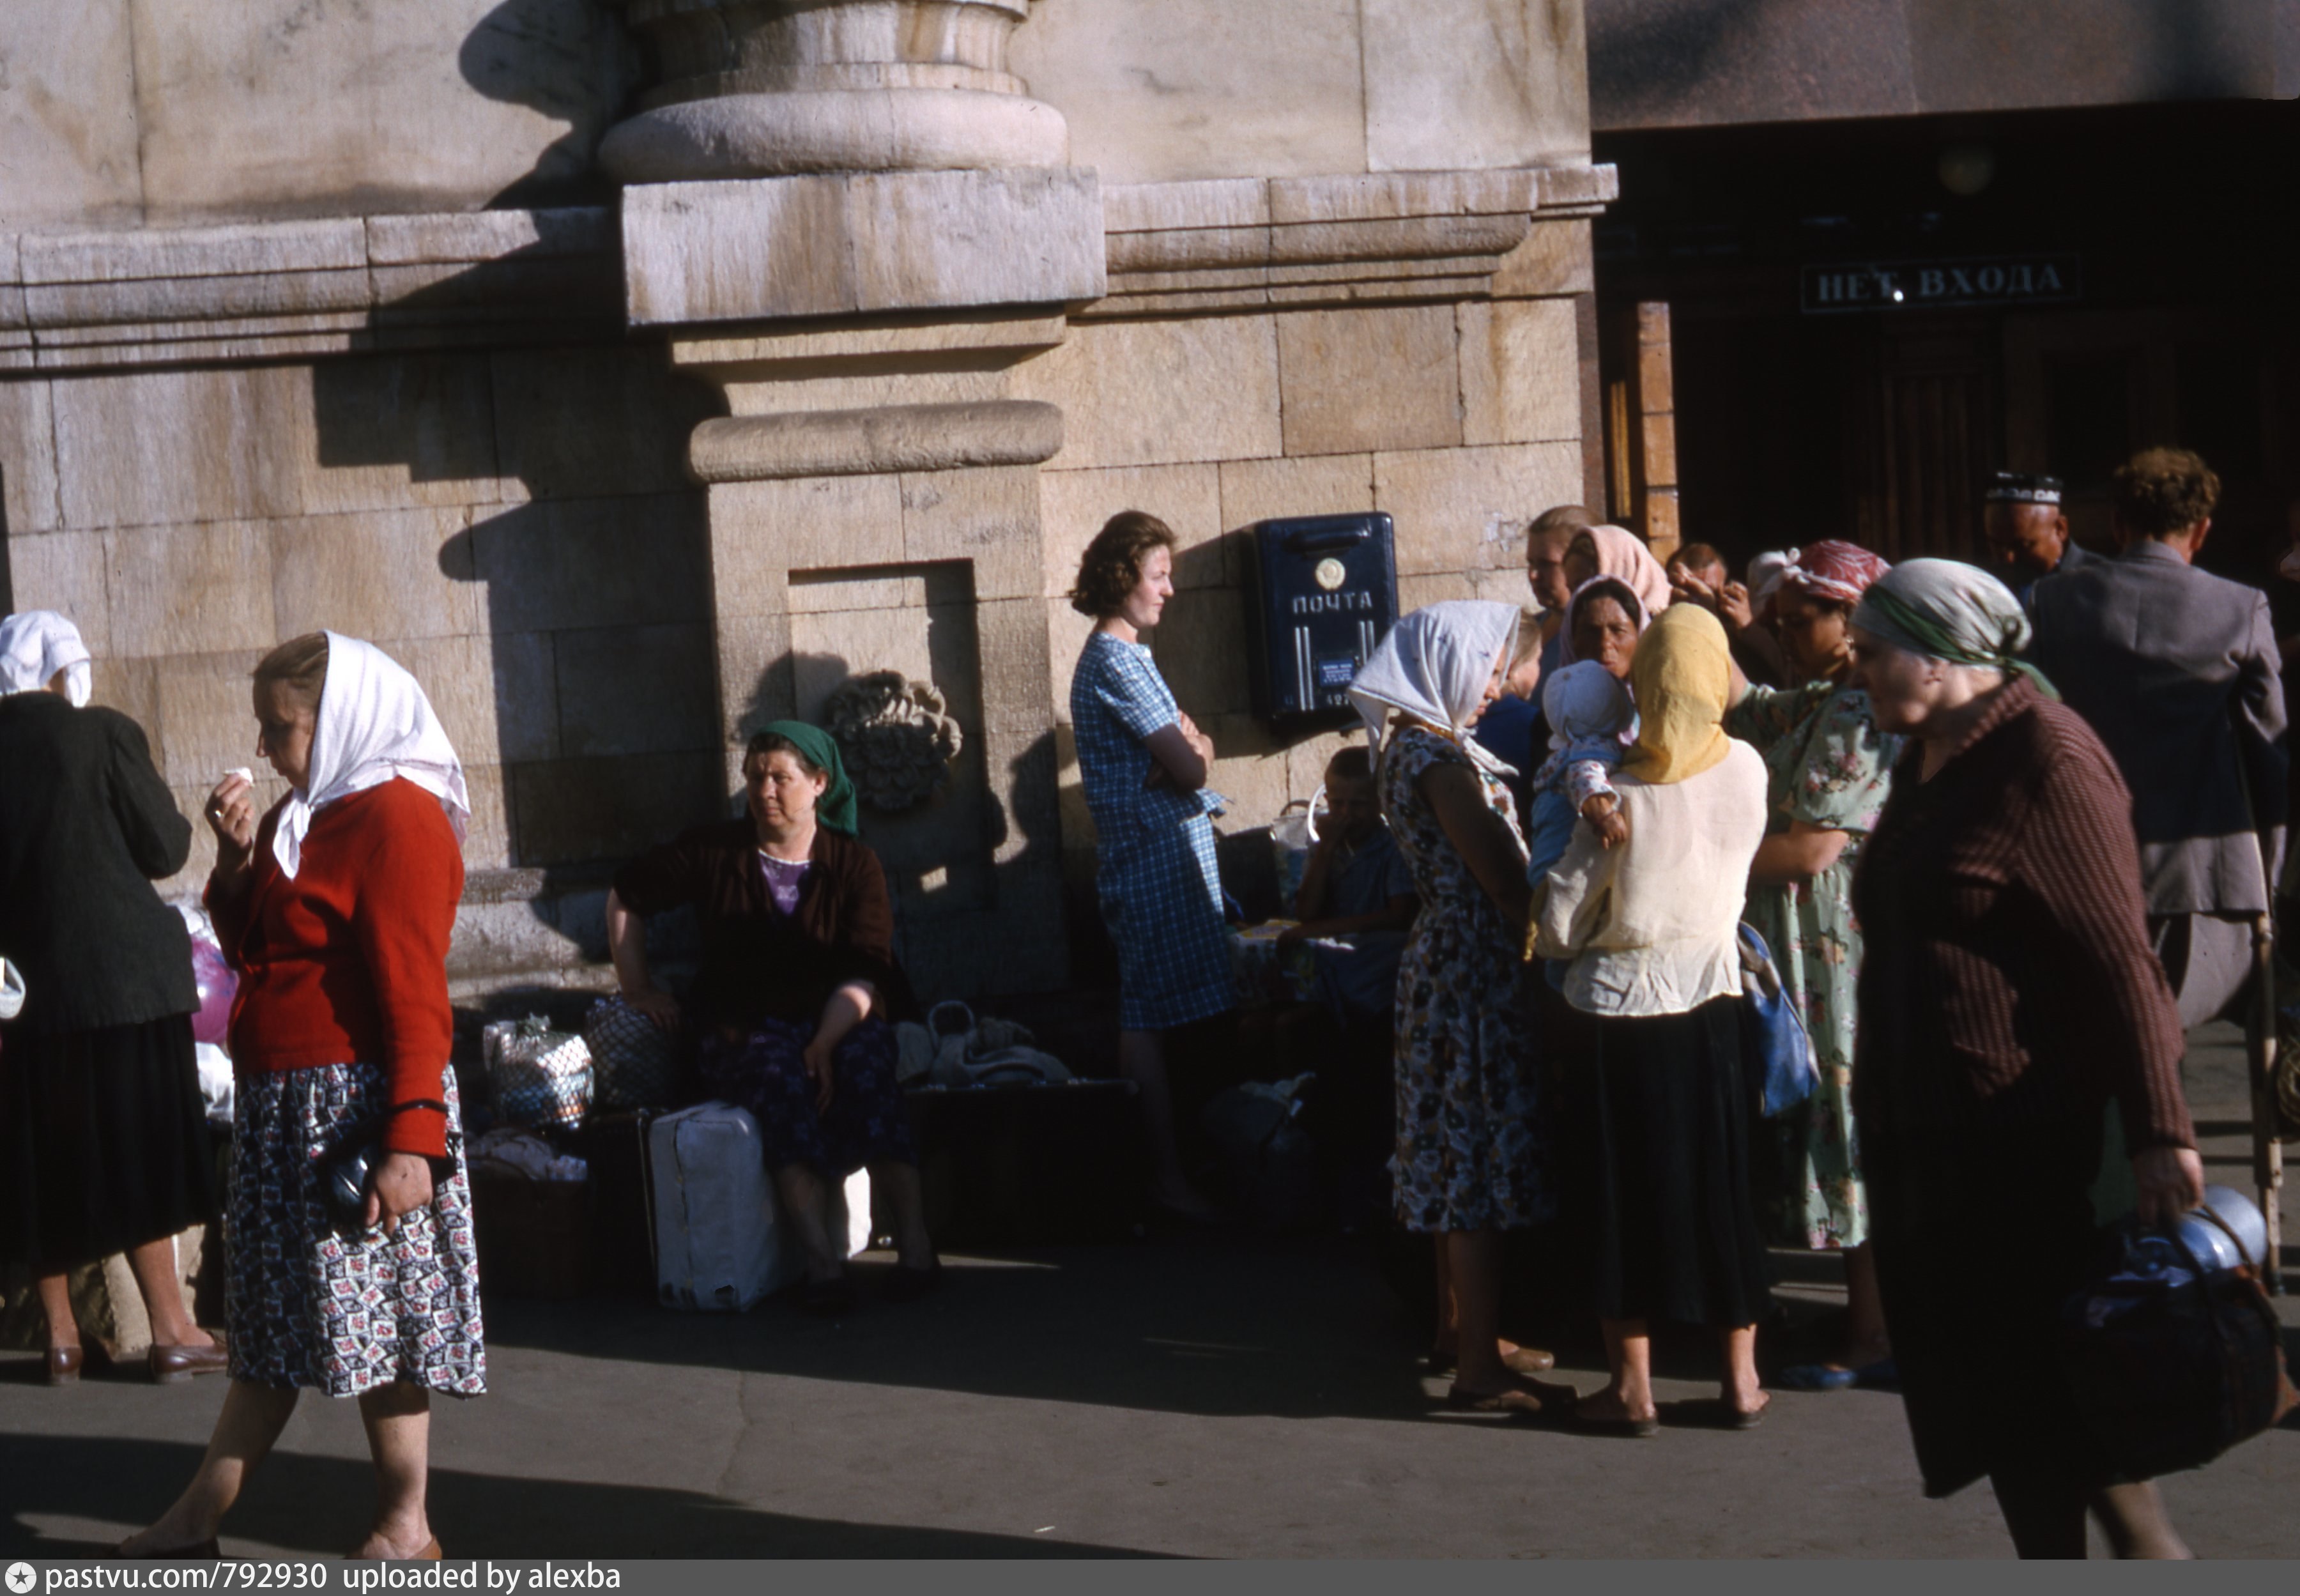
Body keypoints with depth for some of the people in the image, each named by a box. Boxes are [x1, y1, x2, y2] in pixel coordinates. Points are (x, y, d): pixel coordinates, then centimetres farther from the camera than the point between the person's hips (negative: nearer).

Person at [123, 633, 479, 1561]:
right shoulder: (304, 814, 14)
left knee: (370, 1310, -1)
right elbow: (249, 950, 18)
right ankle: (199, 1517, 20)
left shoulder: (396, 820, -15)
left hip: (352, 1106, -9)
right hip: (281, 1103, 9)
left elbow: (414, 996, -20)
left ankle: (404, 1527, 10)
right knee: (272, 1311, 14)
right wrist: (236, 859, 2)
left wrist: (411, 1138, -24)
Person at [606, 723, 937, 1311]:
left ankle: (914, 1246, -41)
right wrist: (637, 988, 15)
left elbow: (864, 974, -8)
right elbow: (626, 896, 20)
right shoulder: (713, 852, 5)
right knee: (780, 1075, -35)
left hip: (839, 1023, 0)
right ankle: (823, 1262, -47)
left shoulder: (854, 864, 2)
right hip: (745, 1034, 0)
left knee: (867, 1063, -34)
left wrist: (826, 1043, -23)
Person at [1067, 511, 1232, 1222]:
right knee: (1151, 1017, -8)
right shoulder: (1118, 660, -14)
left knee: (1150, 1016, 12)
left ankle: (1165, 1167, 17)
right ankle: (1169, 1177, -5)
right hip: (1157, 854, -10)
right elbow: (1190, 768, -17)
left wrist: (1186, 746, -7)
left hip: (1162, 852, 10)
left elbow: (1194, 750, 16)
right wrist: (1193, 752, 5)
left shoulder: (1115, 654, 19)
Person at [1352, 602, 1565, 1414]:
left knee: (1456, 1155, 17)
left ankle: (1459, 1329, 28)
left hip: (1448, 963, 10)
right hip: (1475, 972, -10)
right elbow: (1503, 880, -19)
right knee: (1481, 1159, -7)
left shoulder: (1411, 746, 13)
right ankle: (1479, 1364, -3)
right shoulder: (1438, 757, -17)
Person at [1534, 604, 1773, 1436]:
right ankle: (1741, 1380, 19)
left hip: (1621, 1008, -3)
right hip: (1711, 1001, 3)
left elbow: (1557, 926, -12)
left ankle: (1632, 1386, 12)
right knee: (1722, 1185, 12)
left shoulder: (1621, 793, -15)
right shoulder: (1748, 770, -7)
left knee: (1627, 1189, 6)